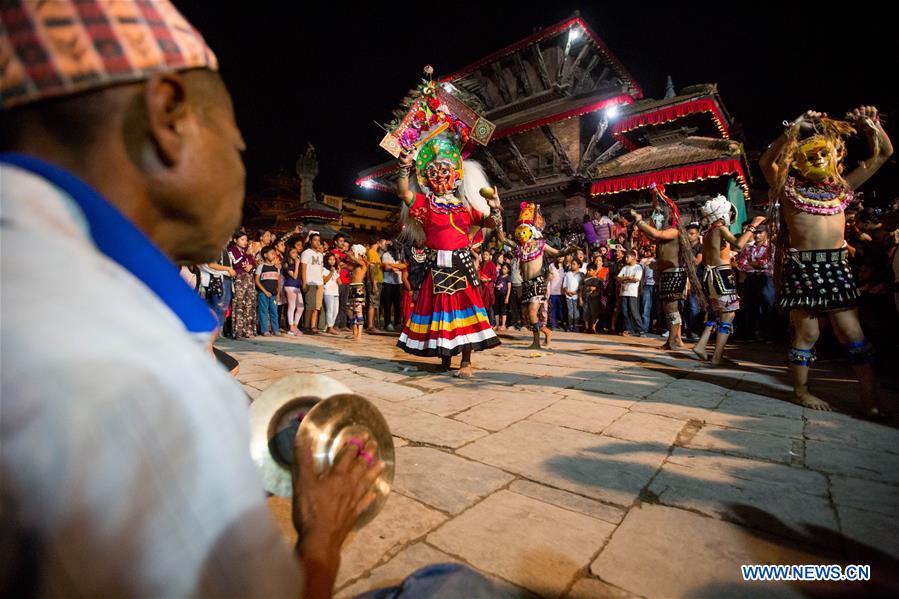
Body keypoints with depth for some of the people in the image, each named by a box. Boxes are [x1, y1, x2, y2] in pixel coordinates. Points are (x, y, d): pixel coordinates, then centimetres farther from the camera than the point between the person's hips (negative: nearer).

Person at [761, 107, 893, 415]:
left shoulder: (842, 187, 15)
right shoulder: (789, 188, 3)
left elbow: (883, 153, 22)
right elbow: (765, 162, -13)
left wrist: (870, 123, 10)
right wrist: (793, 130, -14)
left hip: (837, 265, 4)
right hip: (802, 266, -4)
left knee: (851, 332, 4)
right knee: (806, 332, 1)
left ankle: (870, 395, 10)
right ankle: (801, 390, 14)